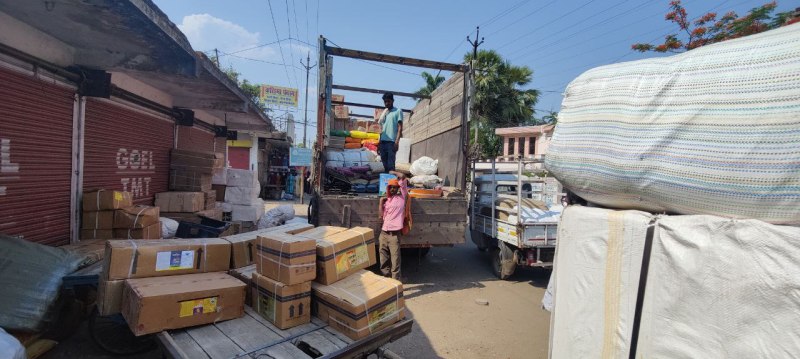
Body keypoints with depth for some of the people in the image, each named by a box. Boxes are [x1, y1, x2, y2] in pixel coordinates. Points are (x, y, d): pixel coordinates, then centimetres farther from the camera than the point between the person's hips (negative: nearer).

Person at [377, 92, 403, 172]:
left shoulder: (398, 111, 4)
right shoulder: (384, 113, 21)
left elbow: (400, 127, -4)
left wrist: (397, 141, -15)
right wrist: (379, 143, 16)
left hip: (392, 141, -6)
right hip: (383, 141, 6)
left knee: (390, 164, -8)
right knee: (384, 164, 6)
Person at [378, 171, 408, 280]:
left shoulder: (401, 197, 2)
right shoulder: (386, 201, 16)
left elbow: (402, 177, -5)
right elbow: (381, 216, 8)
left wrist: (393, 172, 12)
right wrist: (381, 202, 7)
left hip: (394, 234, -5)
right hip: (383, 233, 5)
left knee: (395, 260, -4)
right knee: (384, 260, 12)